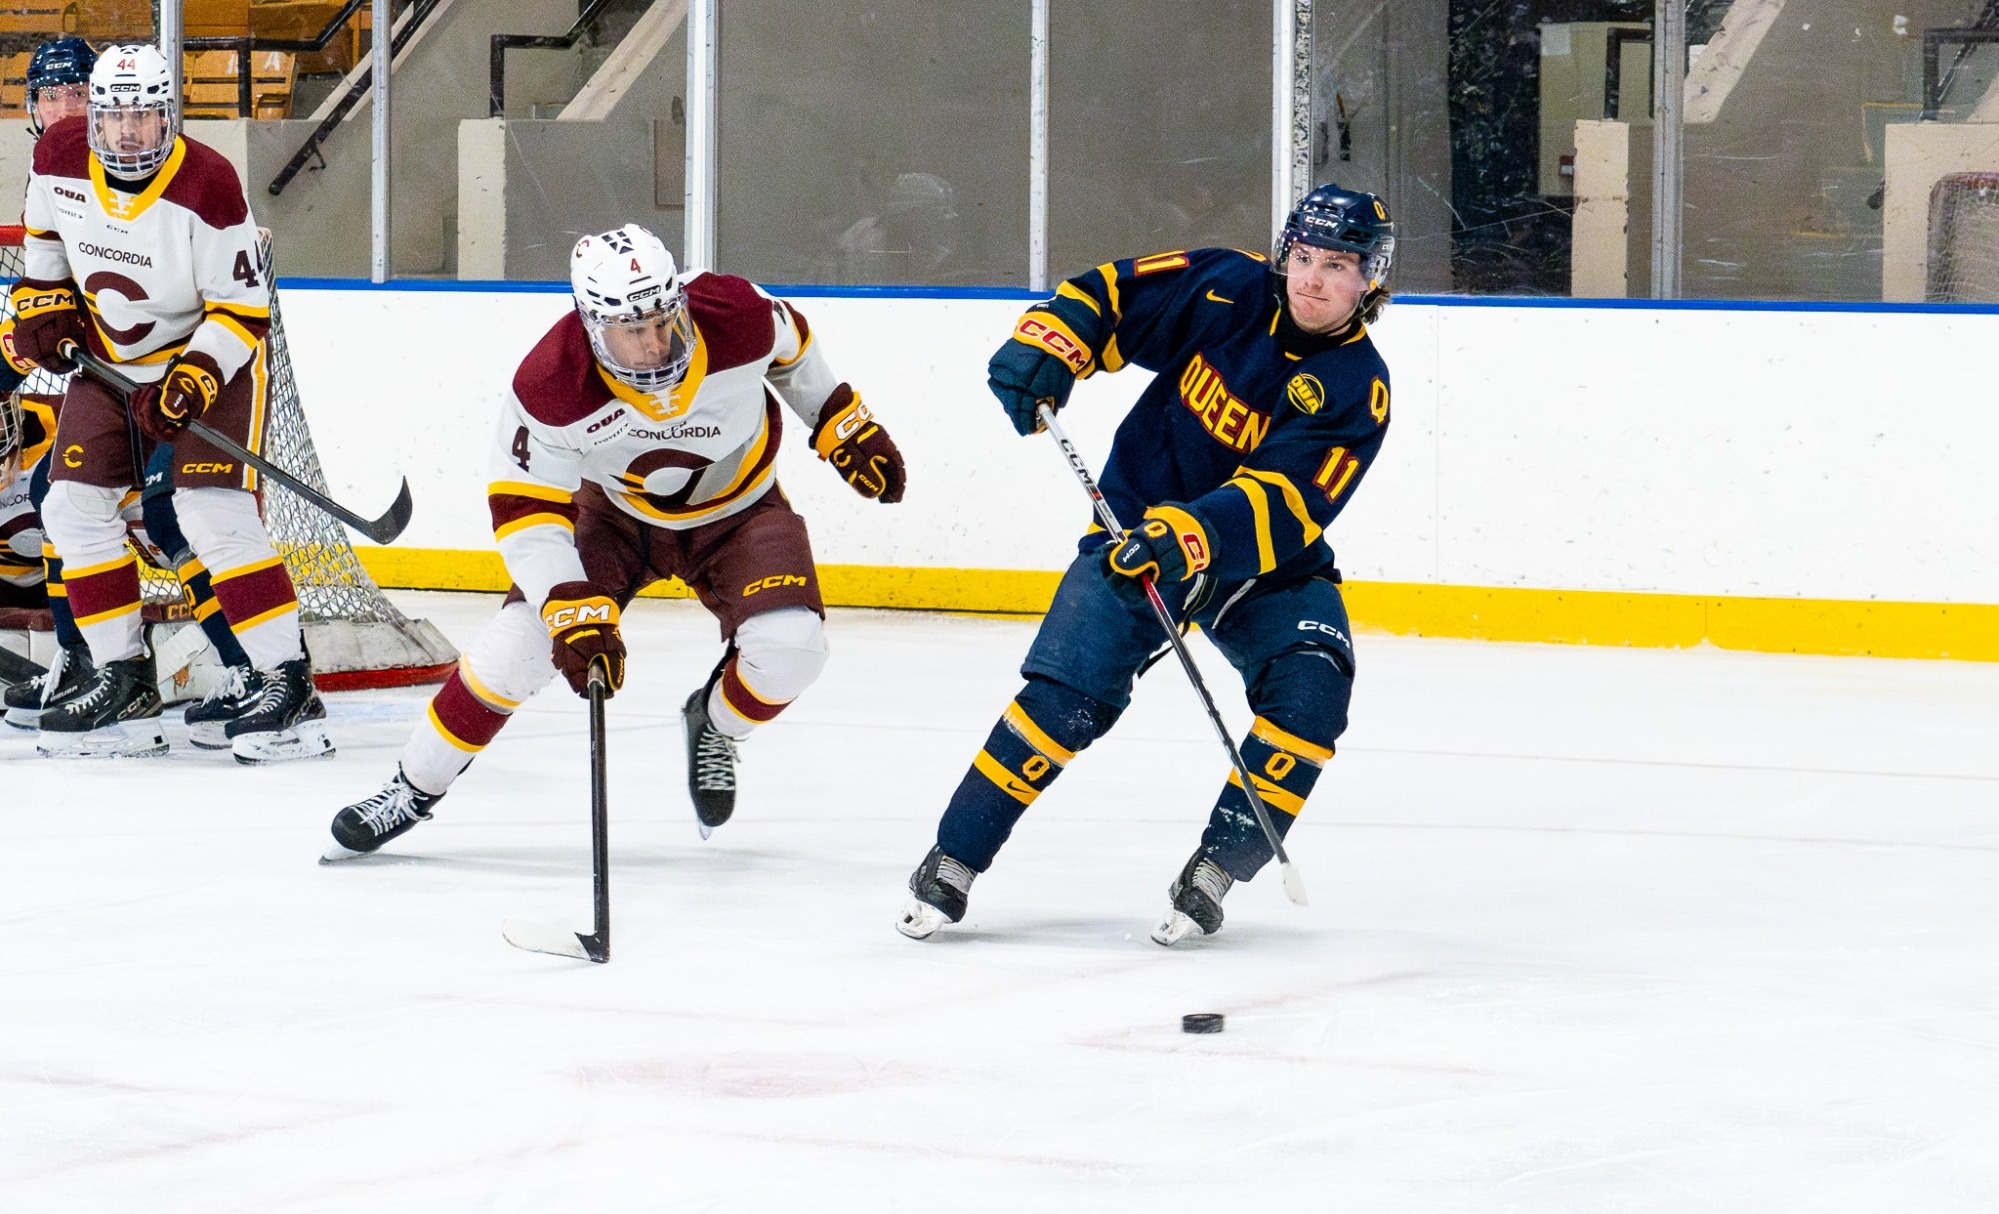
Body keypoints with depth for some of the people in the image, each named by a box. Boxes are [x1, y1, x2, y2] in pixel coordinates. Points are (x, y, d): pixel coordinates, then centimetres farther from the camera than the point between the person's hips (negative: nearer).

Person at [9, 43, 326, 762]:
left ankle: (289, 686, -18)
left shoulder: (207, 185, -26)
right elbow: (44, 235, 13)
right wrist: (41, 304, 2)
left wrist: (192, 381, -30)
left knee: (212, 514, -19)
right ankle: (123, 682, 11)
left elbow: (242, 307, -21)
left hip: (211, 356, -6)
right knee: (75, 509, 2)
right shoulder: (59, 158, -11)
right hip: (109, 361, 6)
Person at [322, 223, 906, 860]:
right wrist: (572, 611, -37)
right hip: (616, 513, 0)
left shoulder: (737, 314, -30)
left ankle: (714, 726, 12)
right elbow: (525, 511, -27)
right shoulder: (551, 383, -33)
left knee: (788, 650, -24)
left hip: (738, 511, 1)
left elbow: (792, 349, -4)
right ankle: (413, 790, 9)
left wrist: (846, 426, 1)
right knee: (516, 646, -14)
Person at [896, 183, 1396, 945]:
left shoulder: (1357, 390, -15)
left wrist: (1197, 534, -43)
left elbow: (1283, 504, -27)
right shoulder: (1226, 289, -10)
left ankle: (1216, 870, -12)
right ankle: (950, 865, -5)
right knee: (1067, 695, -18)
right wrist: (1043, 345, -21)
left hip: (1263, 561, 1)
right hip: (1136, 531, -1)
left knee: (1311, 685, -24)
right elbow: (1108, 296, -1)